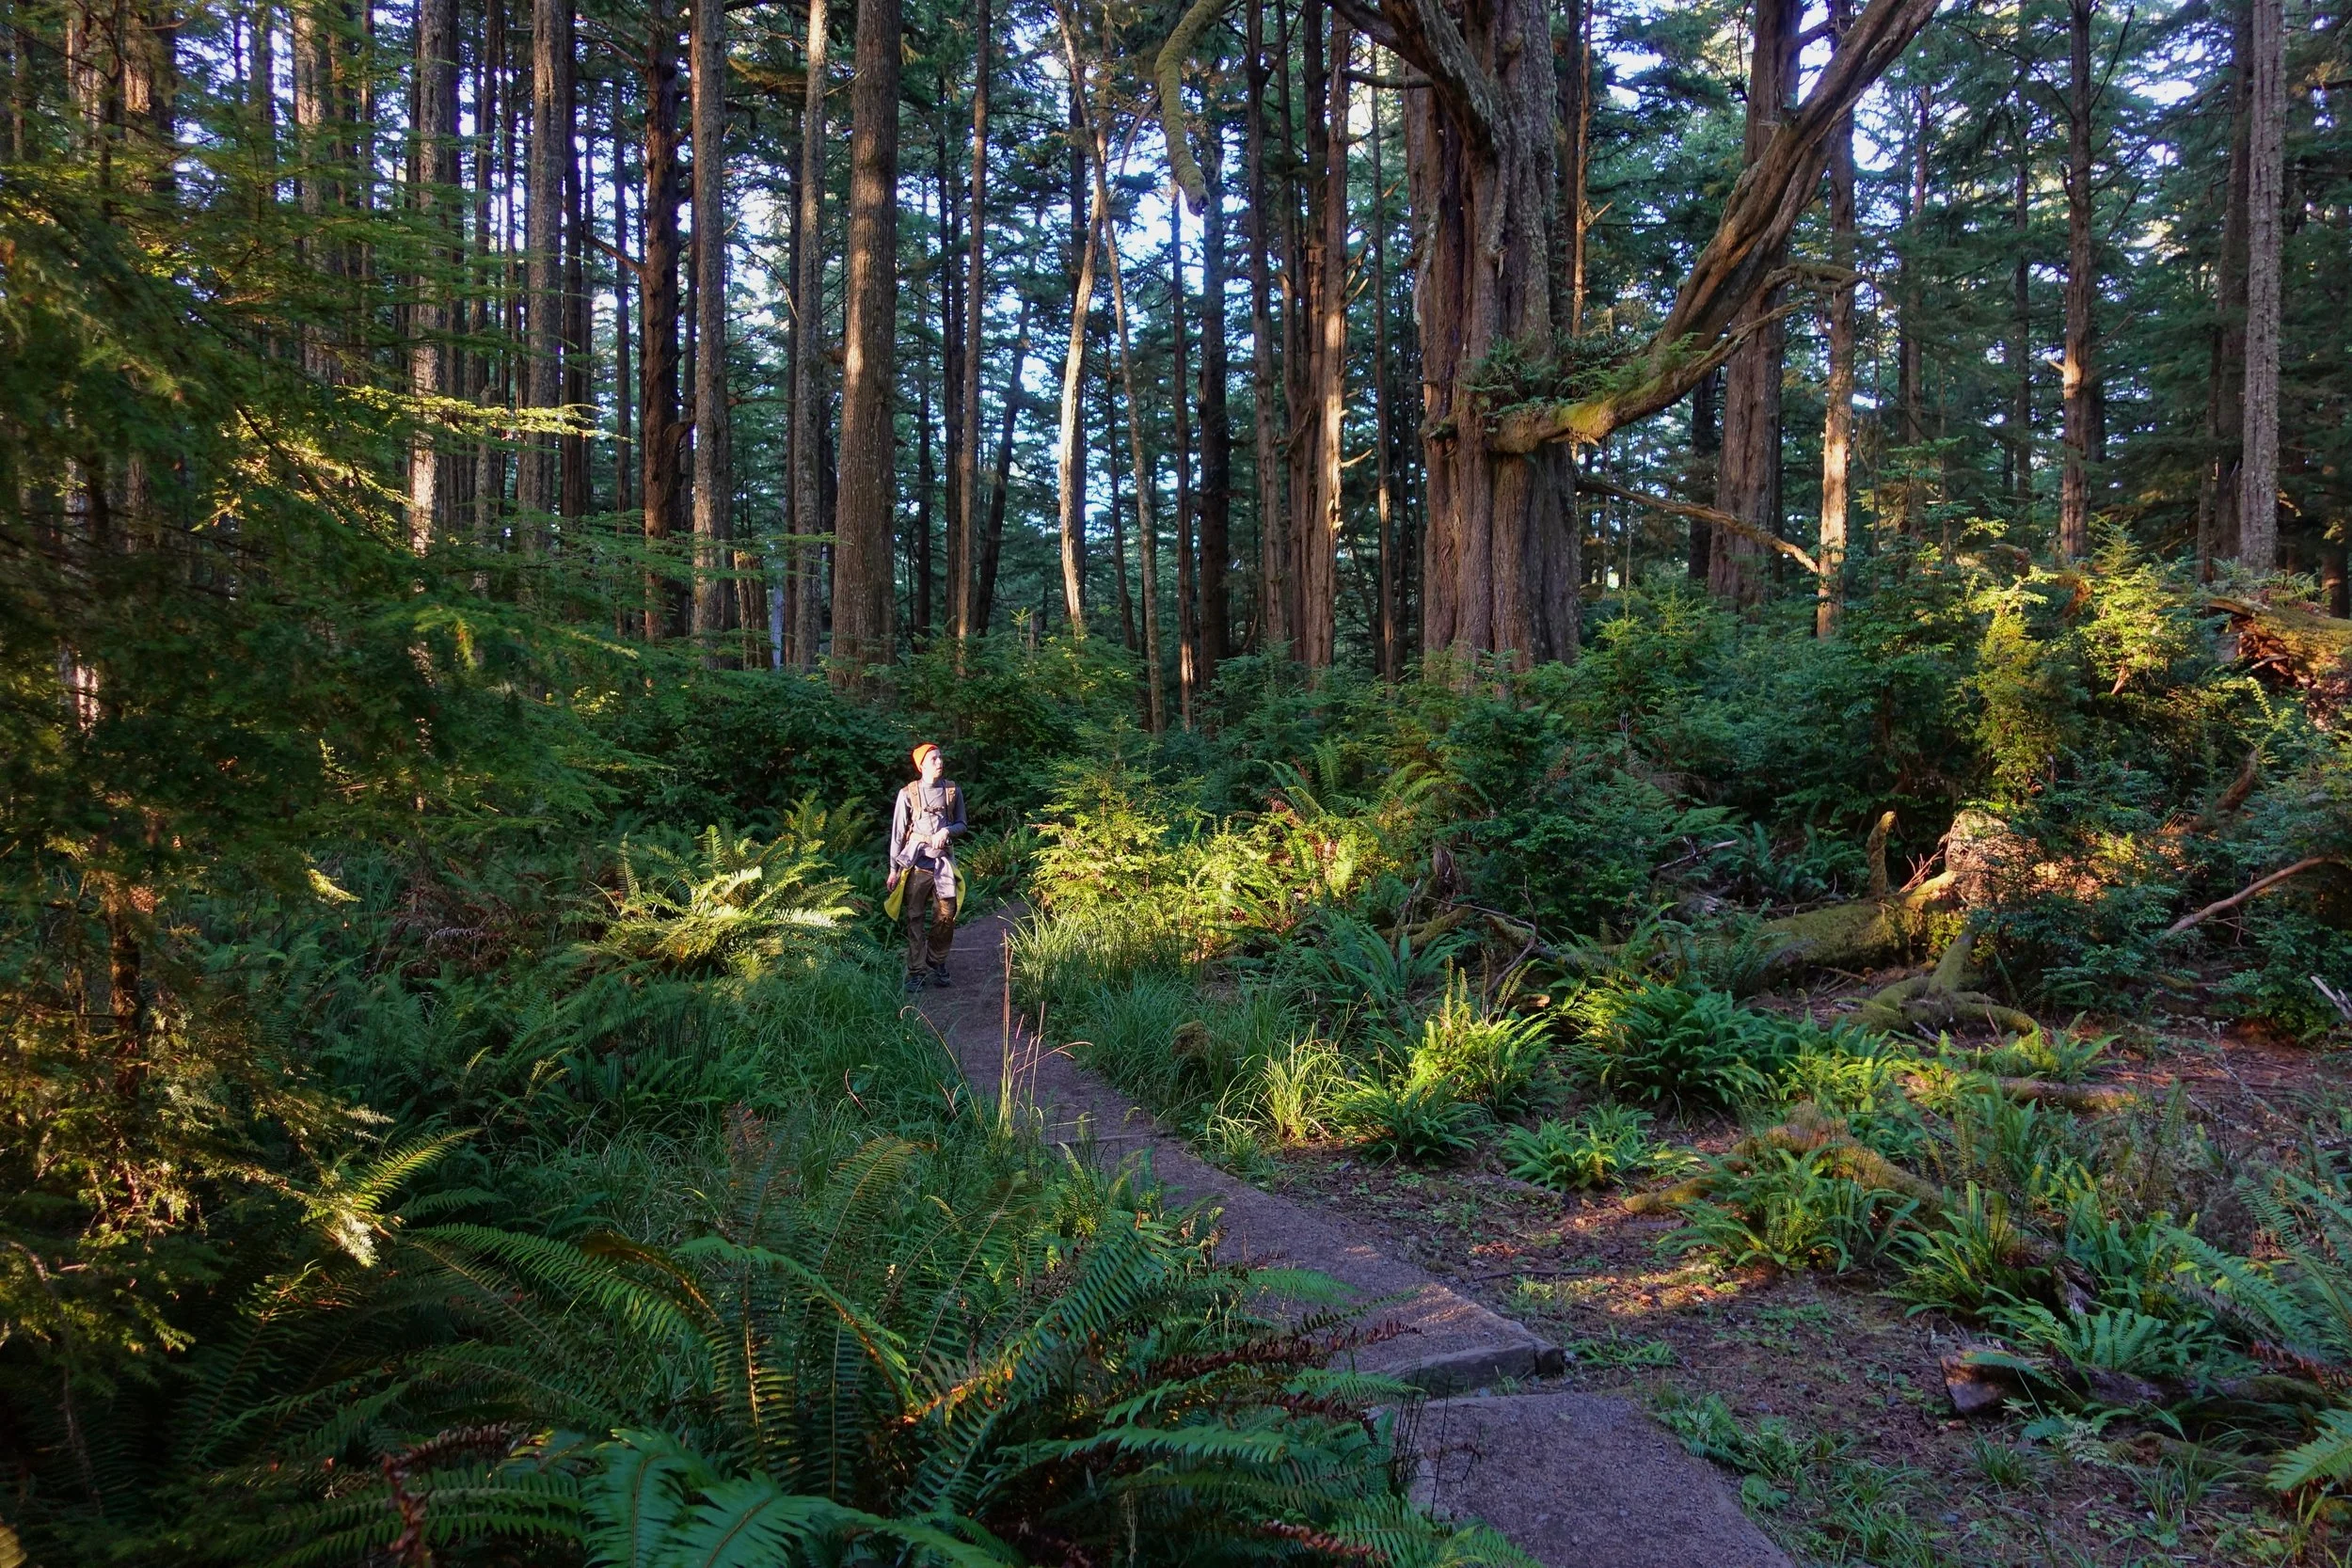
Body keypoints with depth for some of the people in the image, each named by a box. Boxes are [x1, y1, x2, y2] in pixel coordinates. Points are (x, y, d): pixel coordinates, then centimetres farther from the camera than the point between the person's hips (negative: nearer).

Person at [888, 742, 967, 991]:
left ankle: (936, 963, 22)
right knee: (916, 917, 2)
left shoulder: (954, 790, 2)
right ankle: (916, 971, 9)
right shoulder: (908, 793, -4)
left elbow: (961, 824, 10)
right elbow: (898, 832, 0)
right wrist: (894, 868, 0)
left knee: (946, 915, 2)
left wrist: (947, 831, -13)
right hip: (917, 859, -2)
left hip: (944, 859, 2)